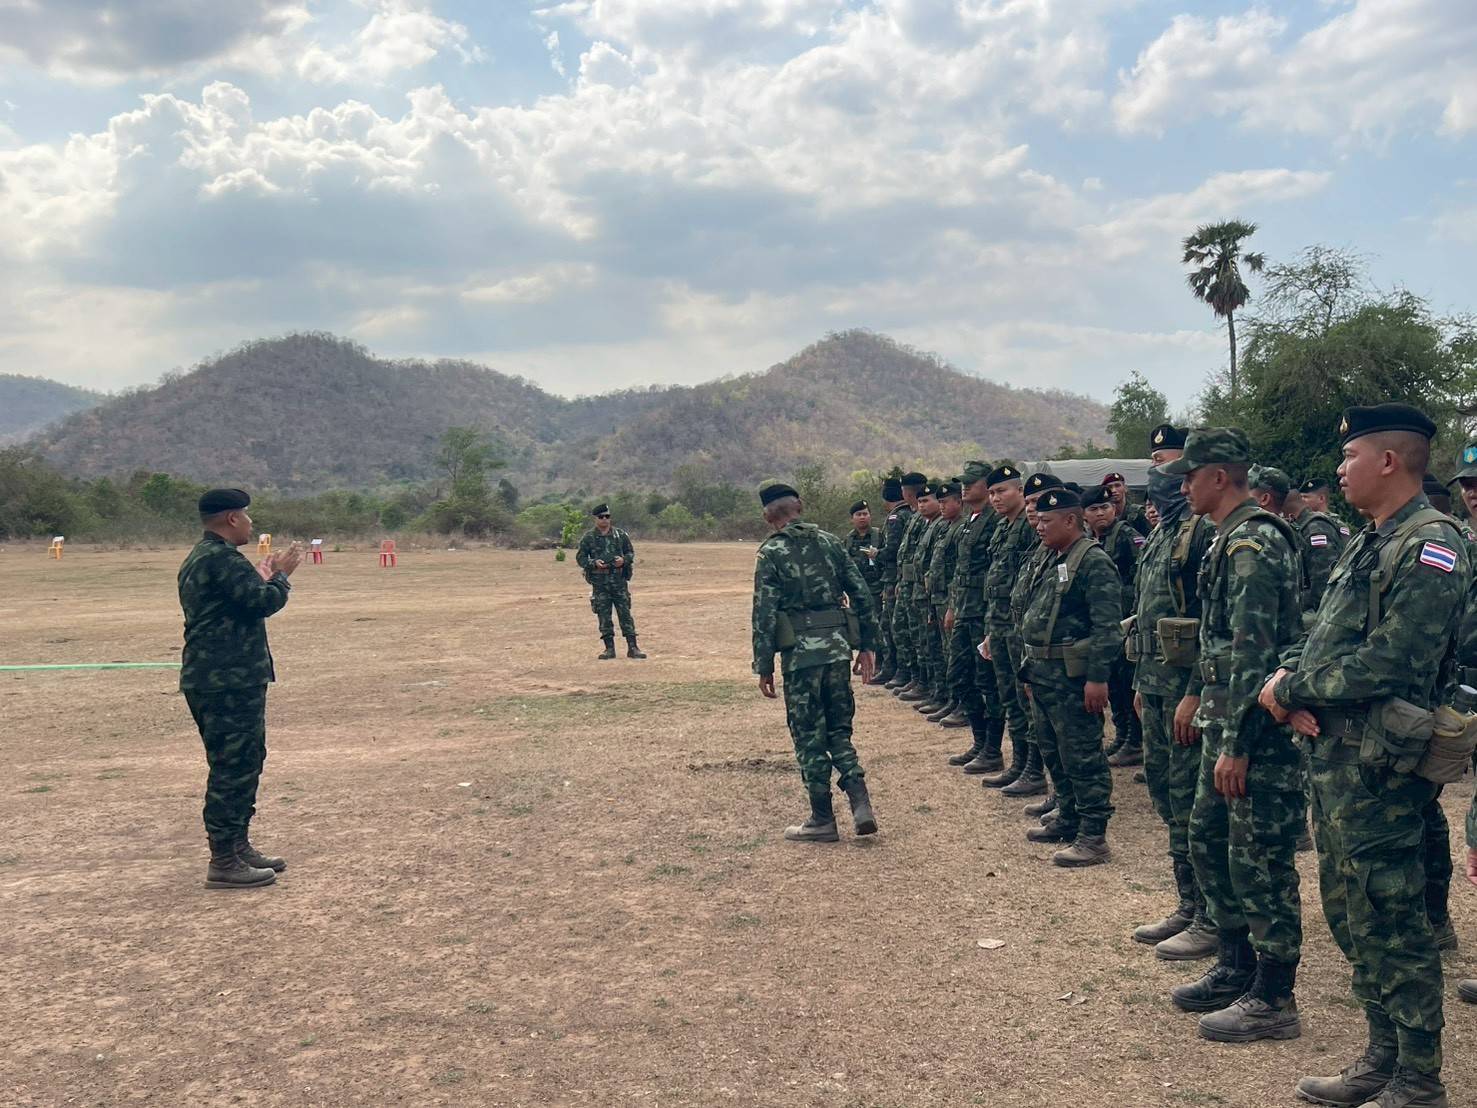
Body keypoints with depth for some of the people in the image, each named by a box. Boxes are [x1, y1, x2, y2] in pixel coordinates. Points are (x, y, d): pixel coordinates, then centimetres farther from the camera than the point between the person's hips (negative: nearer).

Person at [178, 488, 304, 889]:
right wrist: (281, 574, -4)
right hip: (228, 683, -11)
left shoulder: (199, 558, 17)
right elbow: (266, 601, -21)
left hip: (214, 679, 11)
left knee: (245, 762, 19)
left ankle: (238, 846, 29)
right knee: (233, 768, -6)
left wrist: (263, 576, 23)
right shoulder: (222, 560, -18)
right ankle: (223, 862, -2)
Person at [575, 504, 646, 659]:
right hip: (599, 581, 0)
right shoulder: (588, 537, 2)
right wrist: (594, 563, -14)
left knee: (625, 613, -1)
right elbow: (580, 558, 4)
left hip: (619, 580, 1)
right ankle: (609, 648, 10)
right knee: (604, 616, 2)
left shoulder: (620, 535, 6)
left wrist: (624, 560, -9)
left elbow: (631, 552, 12)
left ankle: (632, 648, 1)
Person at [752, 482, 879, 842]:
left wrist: (764, 667, -4)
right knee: (839, 730, 17)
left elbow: (764, 614, -9)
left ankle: (823, 821, 11)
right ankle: (861, 805, 3)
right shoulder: (829, 541, 9)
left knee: (809, 737, 6)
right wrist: (866, 645, 13)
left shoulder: (771, 552, -5)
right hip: (838, 648, 4)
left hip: (800, 653, -4)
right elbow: (862, 595, 7)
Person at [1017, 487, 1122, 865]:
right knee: (1053, 753, 18)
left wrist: (1097, 677, -24)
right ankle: (1067, 820, 31)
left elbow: (1107, 627, -20)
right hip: (1043, 674, 10)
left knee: (1082, 758, -5)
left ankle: (1093, 837, 1)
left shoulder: (1094, 562, -14)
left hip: (1071, 677, -10)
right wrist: (1031, 668, 22)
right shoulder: (1052, 561, 16)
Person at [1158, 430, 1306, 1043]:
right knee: (1207, 839, 18)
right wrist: (1200, 698, 21)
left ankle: (1274, 999, 10)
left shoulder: (1254, 544, -19)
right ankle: (1236, 969, 31)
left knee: (1259, 860, -1)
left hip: (1259, 728, -11)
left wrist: (1236, 744, -23)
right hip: (1226, 721, 11)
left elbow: (1256, 653, -23)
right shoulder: (1230, 539, 14)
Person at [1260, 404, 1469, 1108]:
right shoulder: (1368, 543, 14)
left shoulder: (1429, 548, -16)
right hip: (1333, 758, 10)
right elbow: (1324, 632, 16)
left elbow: (1388, 663, -24)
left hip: (1377, 766, -10)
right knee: (1349, 912, 18)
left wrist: (1289, 690, -15)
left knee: (1391, 923, 1)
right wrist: (1288, 675, -4)